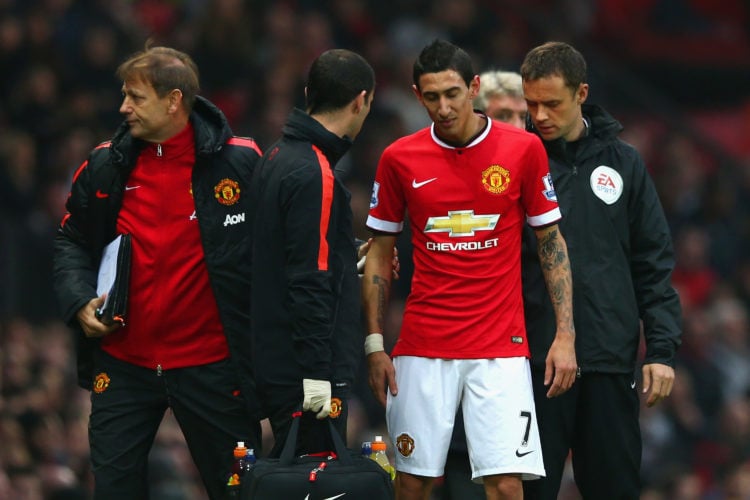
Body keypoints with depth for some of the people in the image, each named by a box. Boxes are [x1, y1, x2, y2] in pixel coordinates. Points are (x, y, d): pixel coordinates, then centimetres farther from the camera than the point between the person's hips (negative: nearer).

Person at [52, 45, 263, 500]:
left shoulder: (240, 163, -8)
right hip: (123, 362, 3)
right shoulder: (105, 165, 3)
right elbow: (72, 241, 14)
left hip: (211, 367, -3)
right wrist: (79, 301, -2)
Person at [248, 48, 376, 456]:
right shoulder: (314, 176, -17)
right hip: (304, 373, -10)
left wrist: (349, 261, 31)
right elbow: (308, 283, -20)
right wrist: (317, 373, -19)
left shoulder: (277, 157, 12)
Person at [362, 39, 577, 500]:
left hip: (501, 348, -1)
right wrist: (375, 344, 4)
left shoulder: (523, 148, -2)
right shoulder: (399, 159, 2)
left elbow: (552, 242, 5)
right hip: (422, 349, 2)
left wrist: (566, 335, -1)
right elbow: (380, 254, 10)